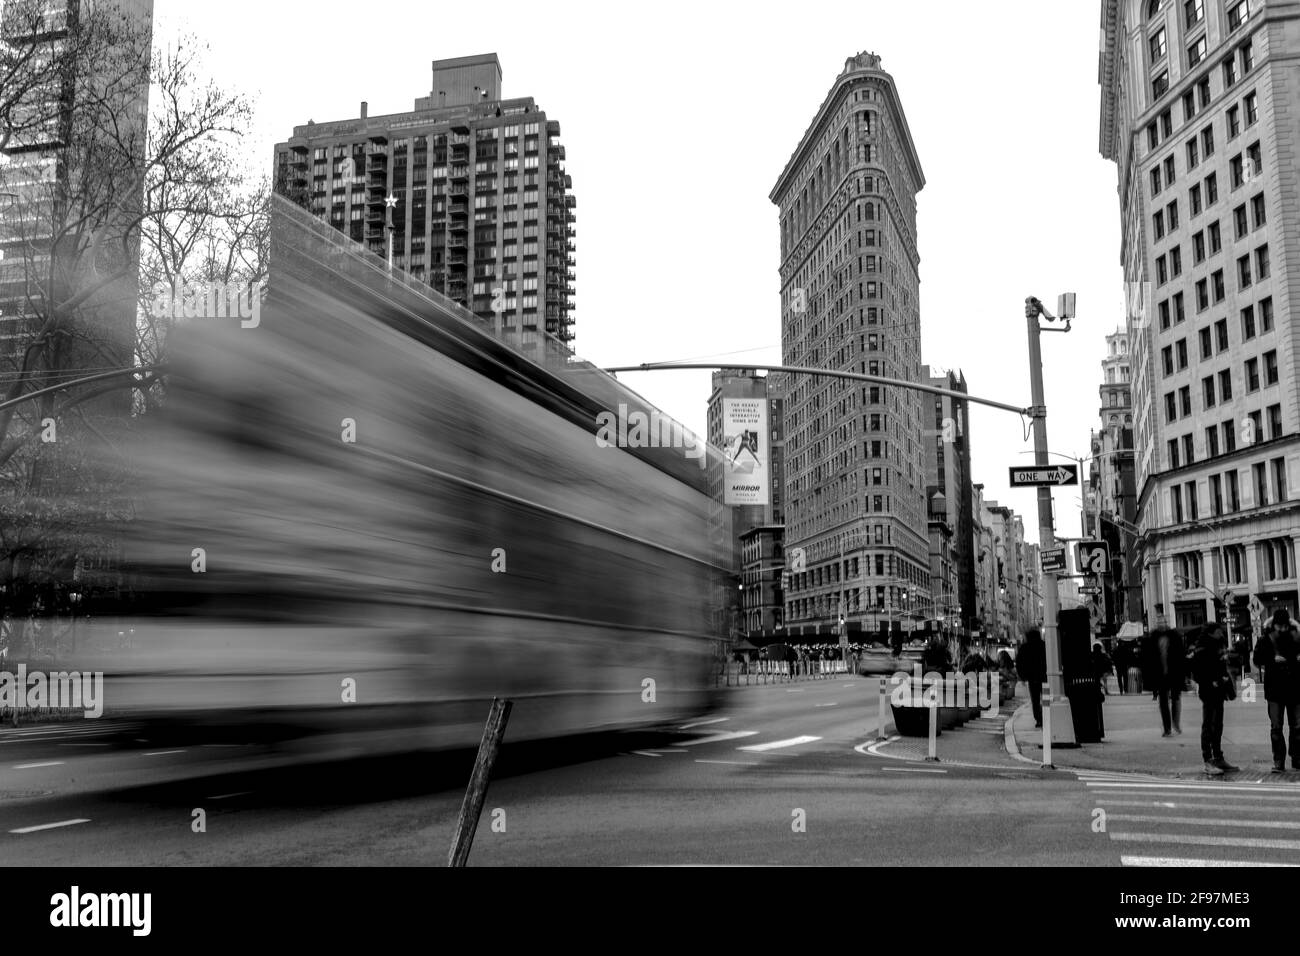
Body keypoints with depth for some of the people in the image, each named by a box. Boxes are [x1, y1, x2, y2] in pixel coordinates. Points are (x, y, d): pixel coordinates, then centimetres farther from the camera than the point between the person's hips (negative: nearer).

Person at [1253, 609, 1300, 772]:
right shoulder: (1265, 641, 2)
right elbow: (1257, 660, -5)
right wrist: (1273, 659, -19)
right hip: (1275, 690, -1)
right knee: (1276, 728, -2)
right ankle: (1278, 761, 2)